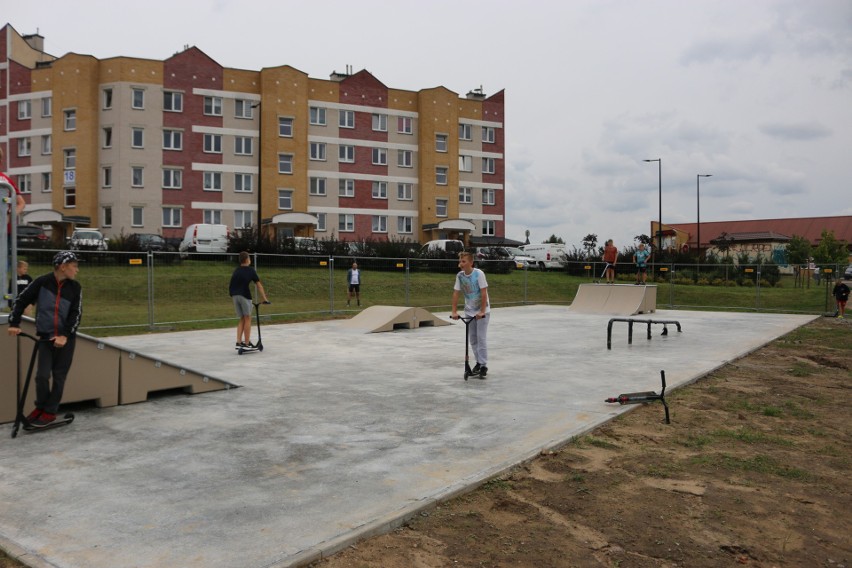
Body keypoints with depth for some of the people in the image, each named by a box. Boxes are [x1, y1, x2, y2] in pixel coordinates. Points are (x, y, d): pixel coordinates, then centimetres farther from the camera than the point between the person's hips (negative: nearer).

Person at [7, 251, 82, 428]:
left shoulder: (75, 287, -4)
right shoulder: (42, 282, -8)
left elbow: (76, 314, -6)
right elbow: (21, 300, -1)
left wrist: (65, 335, -16)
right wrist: (14, 323, -5)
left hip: (66, 338, 1)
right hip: (45, 337, -1)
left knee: (59, 376, 4)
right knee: (42, 375, -3)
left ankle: (50, 411, 18)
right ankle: (40, 407, 20)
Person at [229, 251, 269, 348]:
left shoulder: (236, 270, 18)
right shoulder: (251, 270, 3)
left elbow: (231, 285, 16)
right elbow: (259, 285, 3)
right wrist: (265, 299, 5)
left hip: (235, 295, 5)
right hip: (244, 295, -5)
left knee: (242, 319, 14)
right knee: (247, 318, 3)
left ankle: (239, 342, 8)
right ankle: (247, 343, 3)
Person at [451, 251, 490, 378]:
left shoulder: (479, 274, -19)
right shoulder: (460, 275, -5)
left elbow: (484, 293, -20)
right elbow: (456, 293, -3)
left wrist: (482, 311, -24)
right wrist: (454, 311, -10)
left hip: (482, 311, -5)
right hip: (469, 311, 5)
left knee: (481, 338, -8)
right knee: (472, 339, 10)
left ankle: (484, 365, -2)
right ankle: (478, 362, 24)